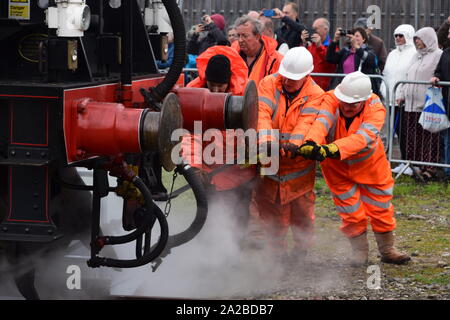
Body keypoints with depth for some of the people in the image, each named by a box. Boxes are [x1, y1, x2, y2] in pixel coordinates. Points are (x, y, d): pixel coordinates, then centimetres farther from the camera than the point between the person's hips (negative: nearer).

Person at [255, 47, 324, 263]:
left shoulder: (315, 95, -5)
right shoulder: (269, 84, -3)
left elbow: (306, 123, -21)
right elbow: (262, 113, -17)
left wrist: (294, 144, -40)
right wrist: (266, 140, -35)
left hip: (298, 163, -1)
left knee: (301, 208, 6)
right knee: (269, 210, 8)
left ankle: (302, 246, 31)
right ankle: (278, 251, 25)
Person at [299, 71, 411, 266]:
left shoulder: (375, 109, -30)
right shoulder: (331, 99, -28)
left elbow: (362, 137, -46)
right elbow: (321, 122, -47)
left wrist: (333, 149, -62)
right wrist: (312, 143, -69)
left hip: (369, 164, 0)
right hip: (336, 167, 0)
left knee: (380, 208, 11)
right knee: (351, 212, 4)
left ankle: (387, 250, 29)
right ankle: (360, 250, 23)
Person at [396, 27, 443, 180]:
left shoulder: (438, 55, -4)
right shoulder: (416, 56, 21)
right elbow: (407, 77, 25)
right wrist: (401, 94, 18)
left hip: (427, 104, -8)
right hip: (412, 104, 8)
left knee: (428, 137, -5)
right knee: (412, 137, 7)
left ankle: (429, 167, -2)